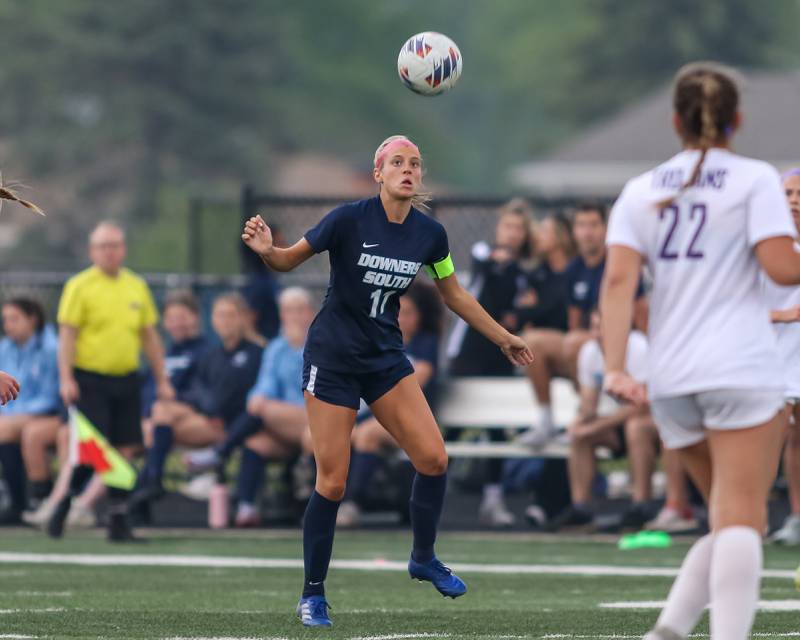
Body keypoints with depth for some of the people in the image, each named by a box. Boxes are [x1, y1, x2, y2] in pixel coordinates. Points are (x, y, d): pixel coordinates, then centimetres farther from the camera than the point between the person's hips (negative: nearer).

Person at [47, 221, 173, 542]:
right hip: (90, 380, -5)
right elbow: (67, 334, -7)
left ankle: (119, 520, 7)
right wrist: (66, 379, -16)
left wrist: (162, 380, 12)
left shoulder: (137, 287, 11)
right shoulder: (79, 287, -3)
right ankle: (63, 506, 8)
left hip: (126, 381, 5)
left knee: (125, 450, 1)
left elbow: (150, 337, 16)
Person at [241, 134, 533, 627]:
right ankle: (313, 593, 8)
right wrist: (266, 250, -29)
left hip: (386, 358, 4)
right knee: (332, 482, -7)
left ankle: (424, 559, 15)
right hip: (332, 359, -4)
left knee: (434, 458, -9)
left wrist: (504, 338, 19)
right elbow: (289, 261, -6)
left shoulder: (430, 234, -1)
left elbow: (455, 295, 15)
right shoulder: (349, 220, -15)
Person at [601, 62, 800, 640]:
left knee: (732, 521, 15)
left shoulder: (641, 190, 13)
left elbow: (619, 278, 0)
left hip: (669, 378, 5)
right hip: (741, 371, -5)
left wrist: (616, 369, -6)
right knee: (741, 521, -9)